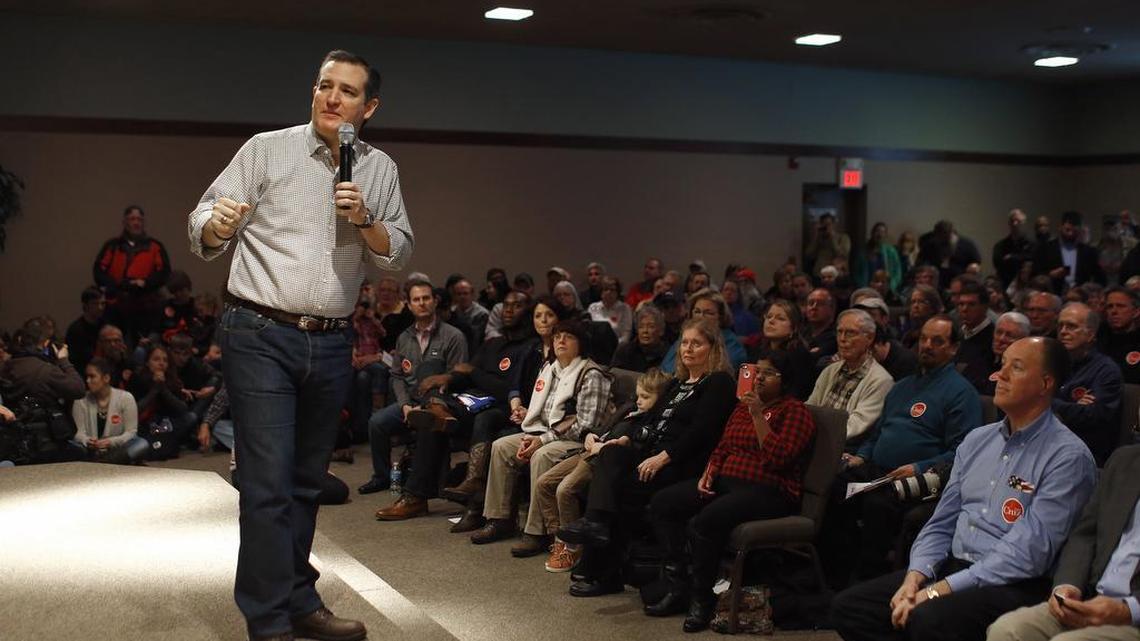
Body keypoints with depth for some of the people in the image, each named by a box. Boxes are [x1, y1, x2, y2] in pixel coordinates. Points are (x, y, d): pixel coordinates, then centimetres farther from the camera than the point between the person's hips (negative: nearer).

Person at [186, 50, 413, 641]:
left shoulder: (380, 170, 11)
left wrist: (364, 220, -10)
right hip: (261, 336, -4)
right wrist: (216, 227, -27)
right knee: (269, 483, -8)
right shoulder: (267, 150, 0)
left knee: (307, 482, 13)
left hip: (330, 345, 4)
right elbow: (203, 226, -4)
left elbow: (398, 253, 9)